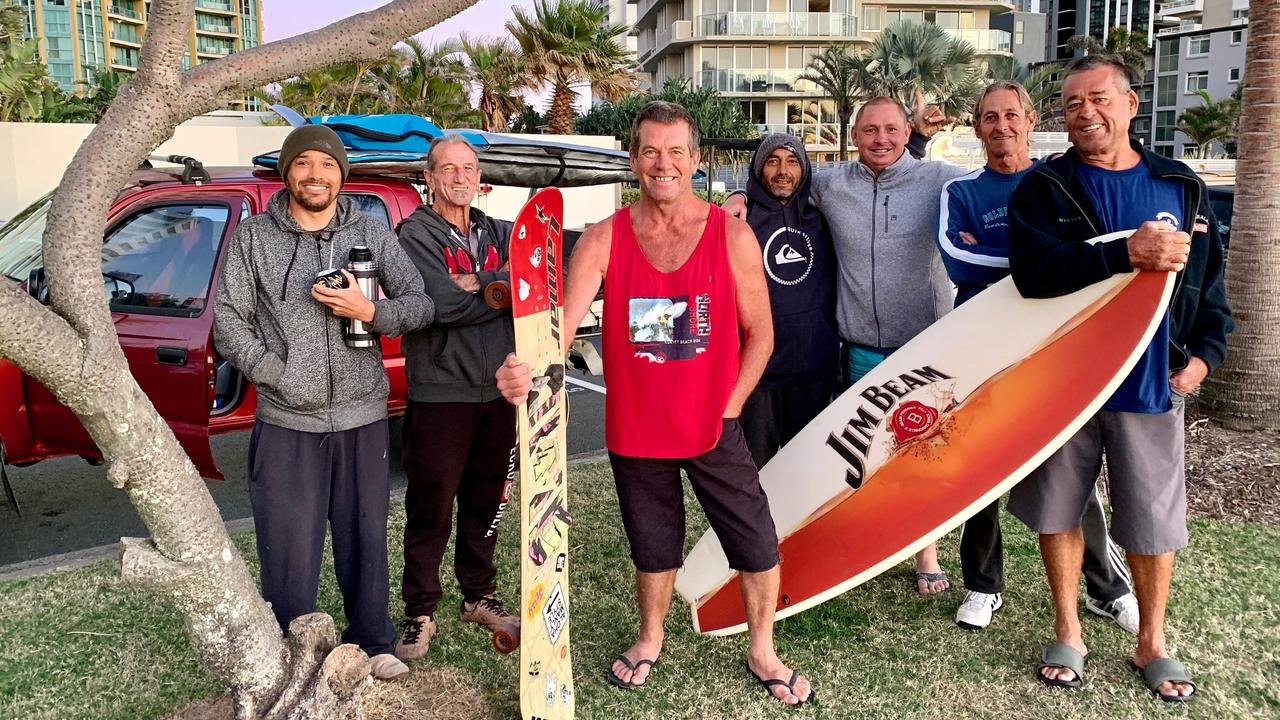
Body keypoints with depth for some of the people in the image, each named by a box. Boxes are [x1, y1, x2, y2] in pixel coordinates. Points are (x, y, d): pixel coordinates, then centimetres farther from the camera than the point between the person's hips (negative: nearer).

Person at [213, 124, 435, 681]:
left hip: (363, 419, 1)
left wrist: (373, 312, -16)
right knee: (289, 551, 5)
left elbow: (422, 306, 3)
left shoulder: (373, 234, 5)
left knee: (365, 541, 13)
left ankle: (373, 644, 31)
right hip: (286, 425, -1)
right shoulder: (253, 237, 3)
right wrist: (276, 373, -11)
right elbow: (229, 321, 1)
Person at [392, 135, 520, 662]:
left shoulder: (499, 234, 13)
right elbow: (442, 304, -20)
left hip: (498, 391, 5)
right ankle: (419, 613, 15)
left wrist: (476, 285, -17)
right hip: (440, 394, -5)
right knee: (430, 509, 2)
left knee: (485, 503, 16)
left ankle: (479, 597, 31)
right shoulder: (416, 234, -5)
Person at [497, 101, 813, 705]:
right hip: (635, 429, 1)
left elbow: (759, 334, -2)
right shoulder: (603, 240, -7)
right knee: (653, 545, 19)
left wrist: (728, 410, -8)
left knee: (757, 544, 4)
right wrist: (527, 370, -39)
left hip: (713, 427, 0)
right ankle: (650, 640, 45)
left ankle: (761, 651, 30)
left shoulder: (731, 235, -7)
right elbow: (564, 321, -19)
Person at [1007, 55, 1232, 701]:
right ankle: (1068, 633, 28)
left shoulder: (1182, 188, 7)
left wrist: (1204, 352, 2)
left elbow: (1209, 279, 14)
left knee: (1155, 518, 8)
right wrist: (1128, 253, -30)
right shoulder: (1042, 189, -3)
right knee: (1058, 509, 9)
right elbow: (1033, 271, -21)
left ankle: (1151, 643, 29)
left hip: (1151, 382, 2)